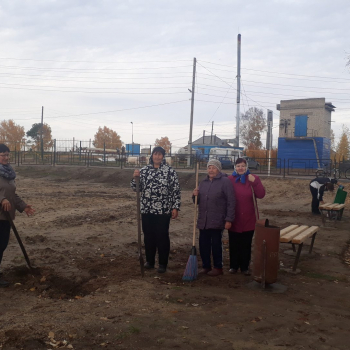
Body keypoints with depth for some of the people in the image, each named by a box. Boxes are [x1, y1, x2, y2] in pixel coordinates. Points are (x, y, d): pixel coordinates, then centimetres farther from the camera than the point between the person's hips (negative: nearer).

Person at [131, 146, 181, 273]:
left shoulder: (170, 171, -2)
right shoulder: (144, 170, 7)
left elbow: (176, 191, -2)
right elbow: (136, 188, 9)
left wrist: (175, 207, -7)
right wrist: (135, 177, -10)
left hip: (163, 211, -3)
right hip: (146, 210, 3)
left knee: (162, 237, 4)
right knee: (148, 236, 12)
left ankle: (163, 264, 16)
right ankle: (149, 261, 28)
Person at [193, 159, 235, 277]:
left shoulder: (225, 181, -5)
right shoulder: (203, 182, 14)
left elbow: (231, 202, -10)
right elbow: (198, 201, 22)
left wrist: (229, 219, -15)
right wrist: (195, 196, -1)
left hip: (217, 221, -6)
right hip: (203, 220, 6)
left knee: (216, 244, 1)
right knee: (203, 244, 9)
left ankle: (218, 268, 15)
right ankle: (206, 266, 23)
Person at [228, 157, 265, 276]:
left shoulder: (253, 178, 0)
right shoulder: (230, 180, 0)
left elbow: (261, 195, -10)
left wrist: (254, 182, -24)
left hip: (248, 219, 0)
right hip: (234, 219, 0)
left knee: (246, 244, 9)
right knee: (234, 244, 9)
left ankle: (245, 267, 20)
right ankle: (233, 266, 22)